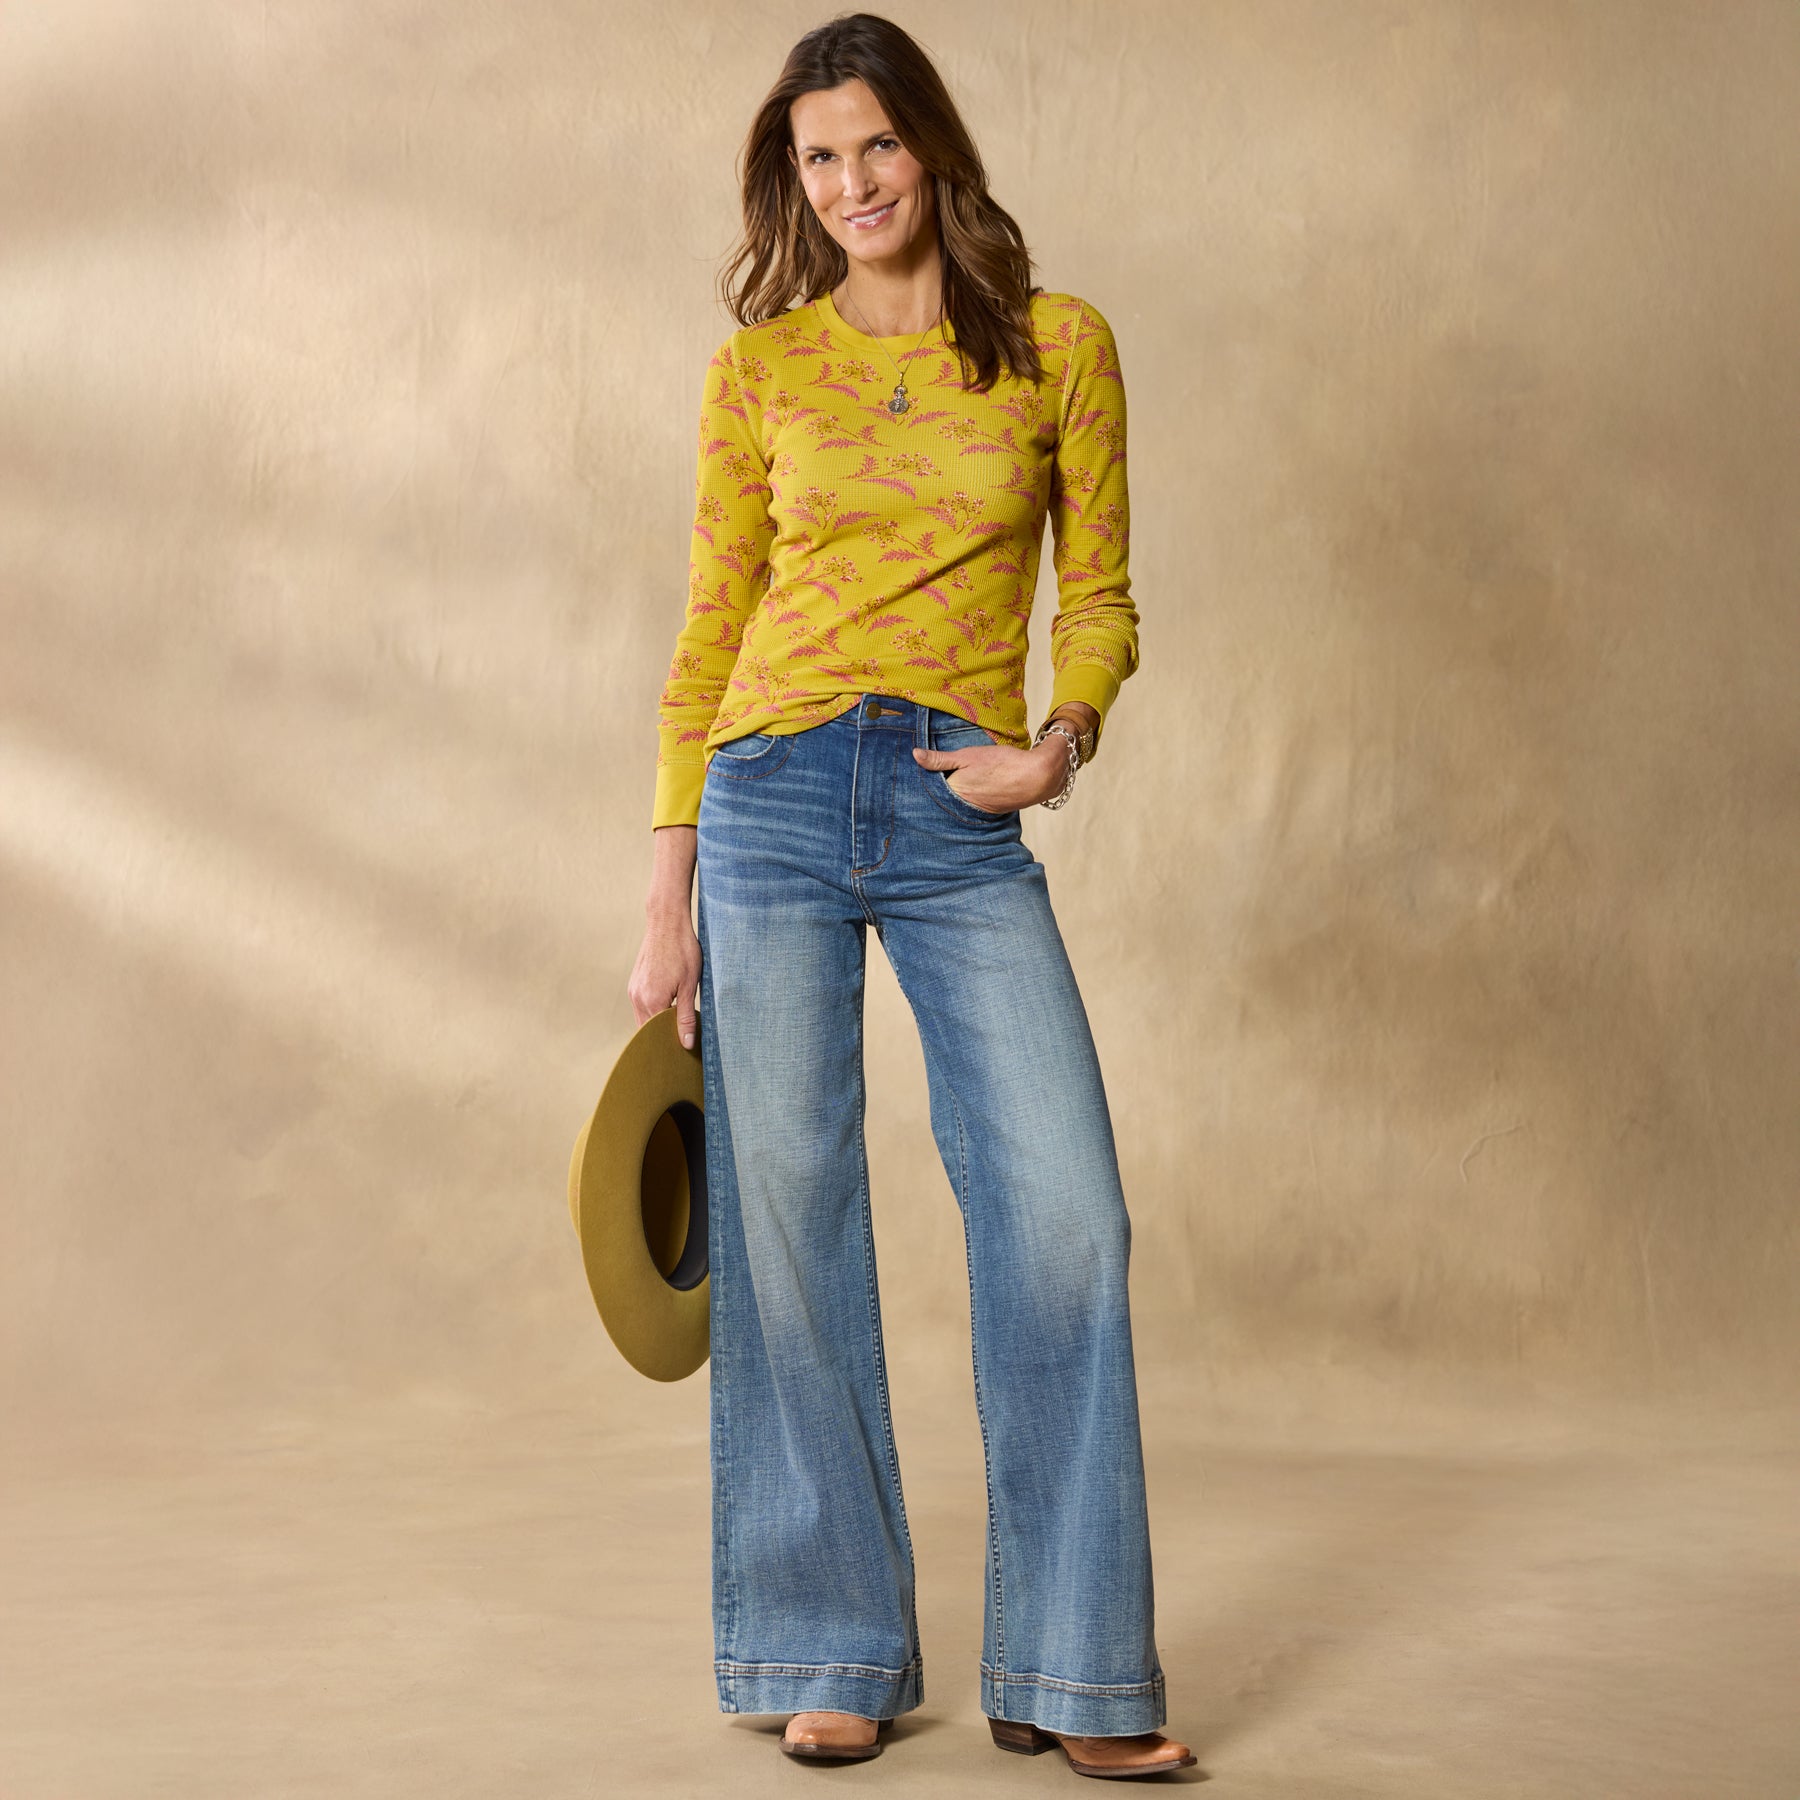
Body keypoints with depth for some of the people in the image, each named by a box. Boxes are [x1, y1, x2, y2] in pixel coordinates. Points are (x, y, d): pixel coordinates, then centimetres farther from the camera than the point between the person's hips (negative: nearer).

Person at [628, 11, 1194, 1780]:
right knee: (788, 1215, 0)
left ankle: (1067, 1671, 5)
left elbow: (1098, 592, 12)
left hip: (966, 822, 0)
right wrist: (668, 894, 5)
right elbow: (709, 628, 9)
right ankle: (831, 1653, 14)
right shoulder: (759, 367, 9)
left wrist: (1063, 738, -9)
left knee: (1064, 1212, -9)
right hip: (776, 791, 0)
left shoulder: (1061, 345, 8)